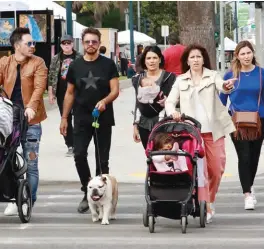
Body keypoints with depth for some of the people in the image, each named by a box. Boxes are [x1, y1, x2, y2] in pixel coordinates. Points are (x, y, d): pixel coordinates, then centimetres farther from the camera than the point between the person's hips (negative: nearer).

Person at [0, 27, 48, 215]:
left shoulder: (38, 63, -2)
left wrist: (31, 107, -30)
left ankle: (29, 202, 10)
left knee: (31, 163, 2)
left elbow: (39, 87, -13)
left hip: (30, 120, -3)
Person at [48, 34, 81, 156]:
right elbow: (51, 77, 6)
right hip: (62, 94, 2)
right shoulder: (56, 59, 6)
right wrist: (51, 93, 0)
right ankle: (70, 146, 10)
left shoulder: (79, 58, 1)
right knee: (66, 120, 5)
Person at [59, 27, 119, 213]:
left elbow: (115, 90, -4)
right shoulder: (75, 66, 8)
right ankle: (87, 193, 4)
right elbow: (70, 93, 13)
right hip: (81, 120, 2)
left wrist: (104, 101, -24)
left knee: (102, 159, 3)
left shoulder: (108, 65, 1)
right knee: (79, 155, -10)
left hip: (103, 119, -2)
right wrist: (64, 117, 9)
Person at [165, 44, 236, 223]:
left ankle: (210, 200, 27)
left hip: (213, 129, 0)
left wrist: (227, 86, -41)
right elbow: (170, 101, 5)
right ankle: (206, 207, -7)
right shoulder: (181, 80, 9)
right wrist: (173, 111, -18)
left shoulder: (212, 75, 5)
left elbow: (221, 86, -16)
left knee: (217, 168, 4)